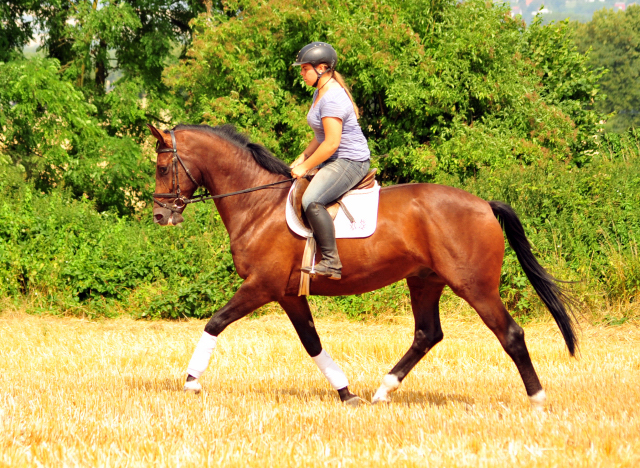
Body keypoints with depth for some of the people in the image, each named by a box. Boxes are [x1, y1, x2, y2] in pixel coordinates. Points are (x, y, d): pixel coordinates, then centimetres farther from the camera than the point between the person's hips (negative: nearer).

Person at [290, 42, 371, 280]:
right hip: (336, 160, 12)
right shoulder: (321, 92, 13)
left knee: (311, 201, -29)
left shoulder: (332, 98, -21)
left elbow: (331, 144, -24)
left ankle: (331, 263, -29)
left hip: (351, 161, -12)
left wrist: (305, 167, -15)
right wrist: (301, 159, 13)